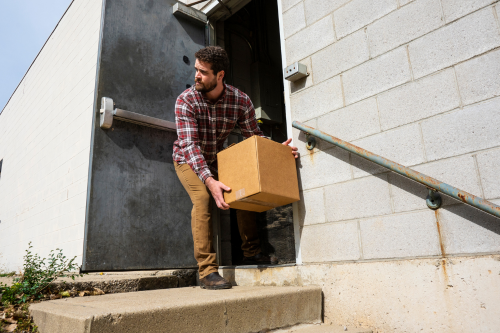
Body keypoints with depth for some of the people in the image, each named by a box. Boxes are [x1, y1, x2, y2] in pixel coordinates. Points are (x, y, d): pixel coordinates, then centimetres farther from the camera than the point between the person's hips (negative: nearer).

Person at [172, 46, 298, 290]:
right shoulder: (185, 101, -26)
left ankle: (251, 252, 0)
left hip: (217, 159, 3)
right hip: (187, 160, -3)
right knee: (202, 198, -26)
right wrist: (209, 181, -49)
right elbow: (189, 145, -35)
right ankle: (207, 270, -22)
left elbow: (255, 138, -13)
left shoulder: (241, 101, -19)